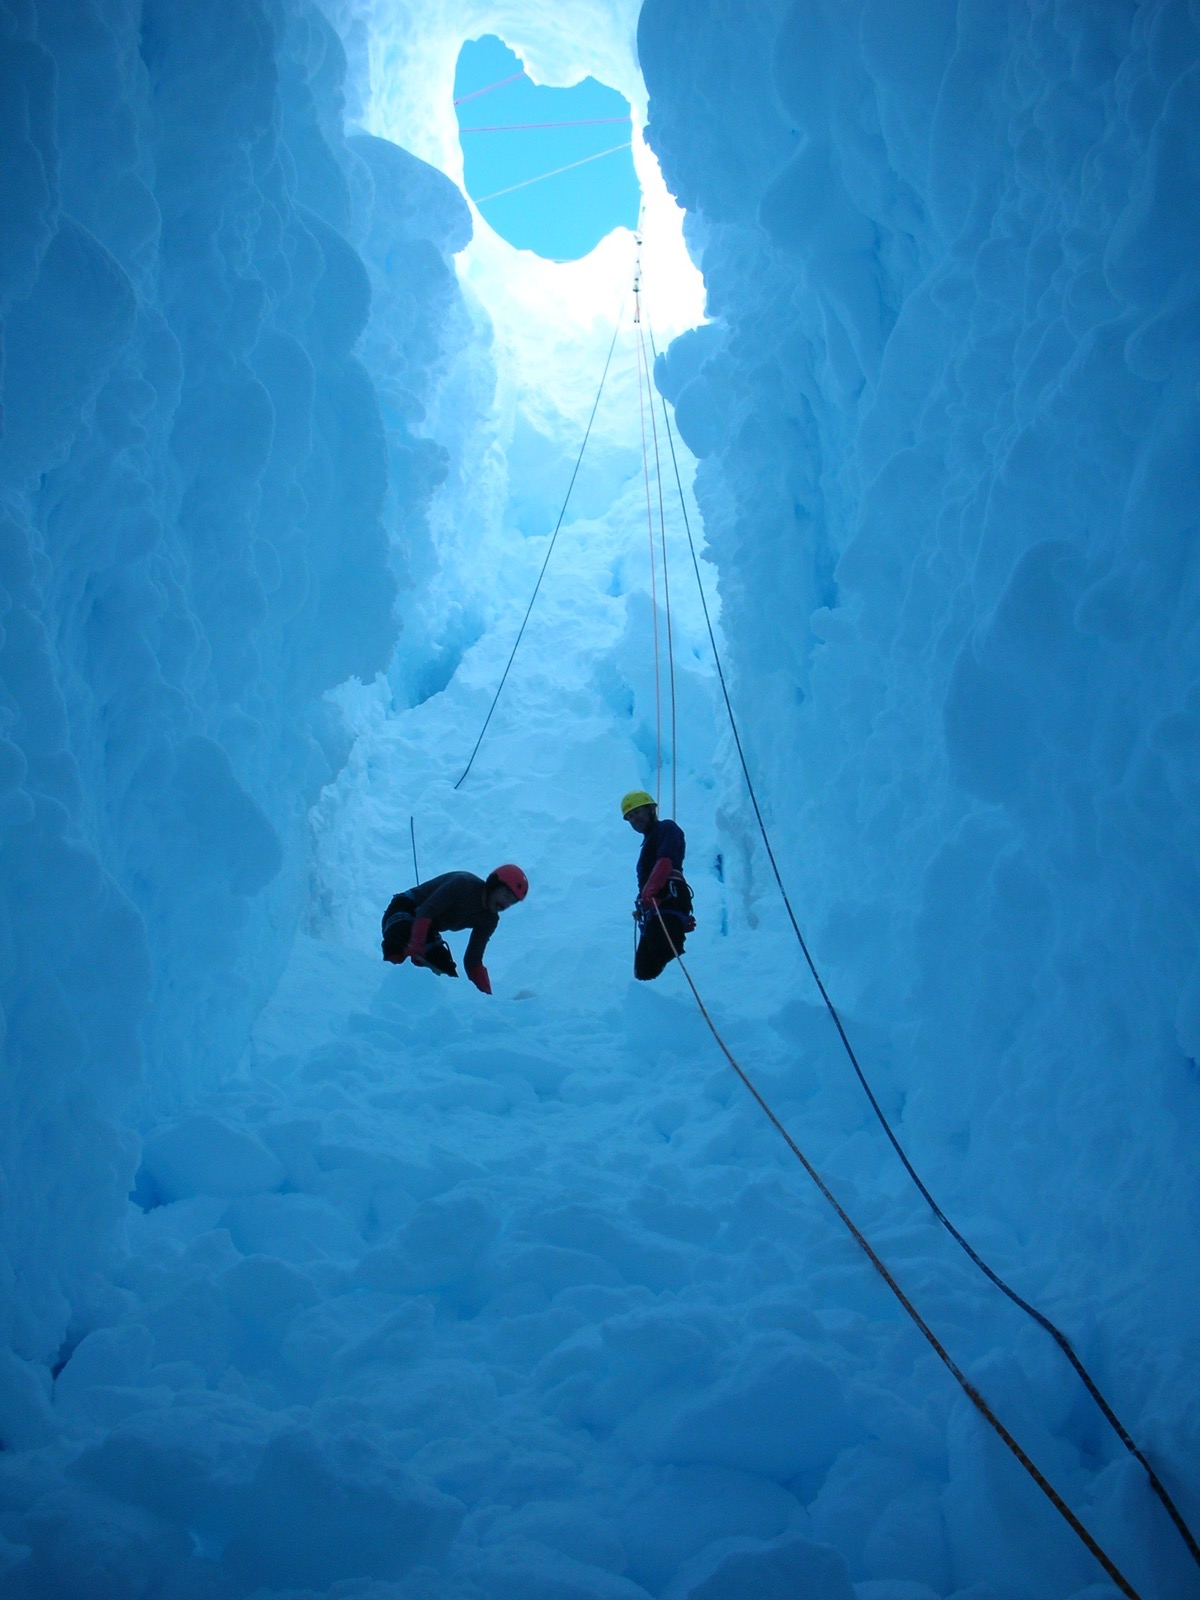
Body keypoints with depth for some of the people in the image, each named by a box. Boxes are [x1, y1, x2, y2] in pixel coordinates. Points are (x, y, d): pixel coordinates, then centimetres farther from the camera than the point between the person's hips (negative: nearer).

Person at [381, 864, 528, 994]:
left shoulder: (489, 920, 2)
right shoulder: (464, 884, -21)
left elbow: (473, 960, 4)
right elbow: (425, 911, -29)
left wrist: (487, 996, -7)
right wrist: (416, 947, -41)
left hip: (427, 931, 9)